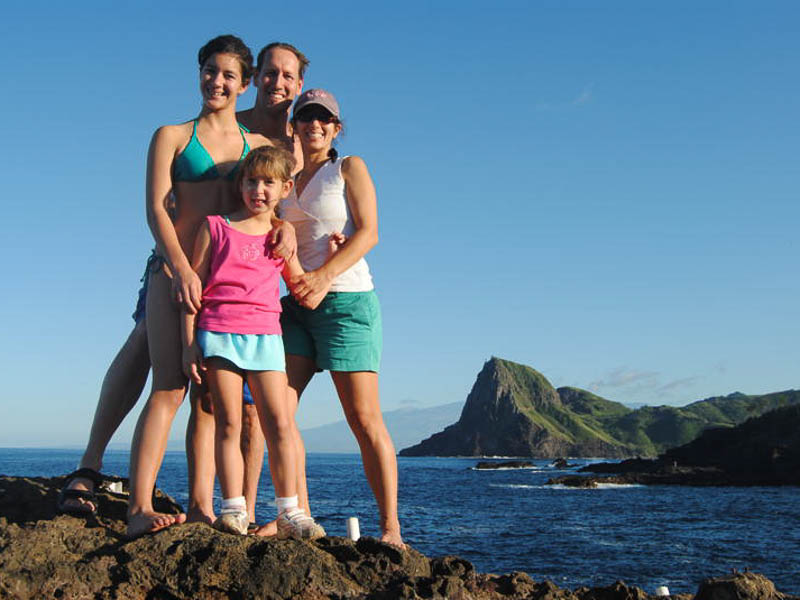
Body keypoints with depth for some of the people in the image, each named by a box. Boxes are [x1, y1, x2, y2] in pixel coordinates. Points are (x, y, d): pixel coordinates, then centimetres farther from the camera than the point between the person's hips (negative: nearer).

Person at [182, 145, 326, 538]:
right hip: (218, 333, -2)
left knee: (279, 424, -4)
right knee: (228, 424, -2)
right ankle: (233, 510, 4)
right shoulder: (215, 227, 6)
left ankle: (289, 513, 2)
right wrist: (189, 344, -2)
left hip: (265, 336, 2)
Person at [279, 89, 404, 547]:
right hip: (300, 304, 6)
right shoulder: (288, 179, 18)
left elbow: (367, 233, -7)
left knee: (365, 418, -8)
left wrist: (324, 277, -19)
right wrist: (296, 279, -5)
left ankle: (391, 527, -4)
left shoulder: (349, 168, 4)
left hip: (347, 298, -5)